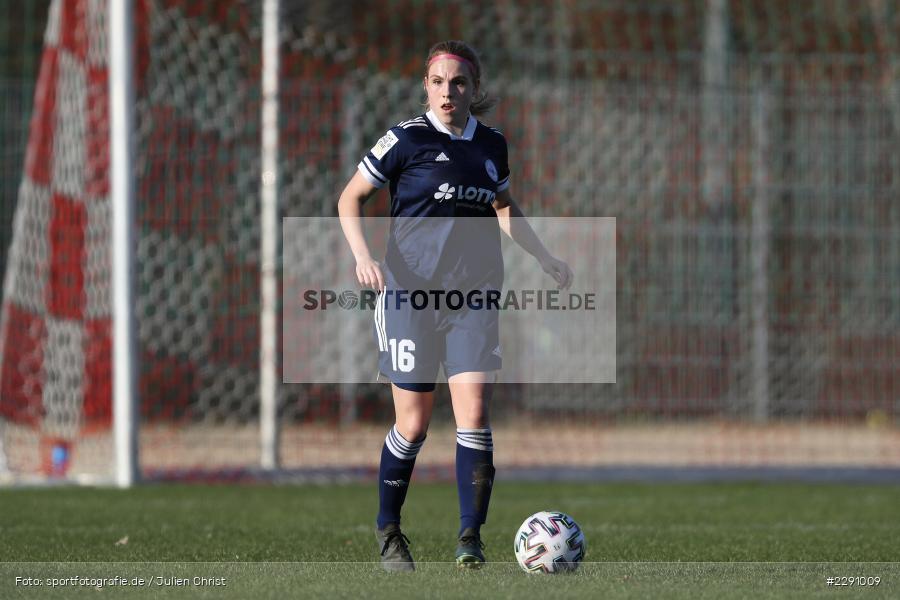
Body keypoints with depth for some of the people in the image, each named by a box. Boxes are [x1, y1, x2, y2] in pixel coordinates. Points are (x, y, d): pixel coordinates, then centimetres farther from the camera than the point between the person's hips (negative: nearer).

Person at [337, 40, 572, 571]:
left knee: (475, 414, -11)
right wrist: (363, 256, -14)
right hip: (410, 291, -3)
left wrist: (546, 259, 24)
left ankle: (471, 538, -7)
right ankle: (388, 531, 21)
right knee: (414, 425, 0)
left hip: (473, 295, 3)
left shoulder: (492, 145, 8)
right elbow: (350, 198, 1)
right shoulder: (407, 139, -5)